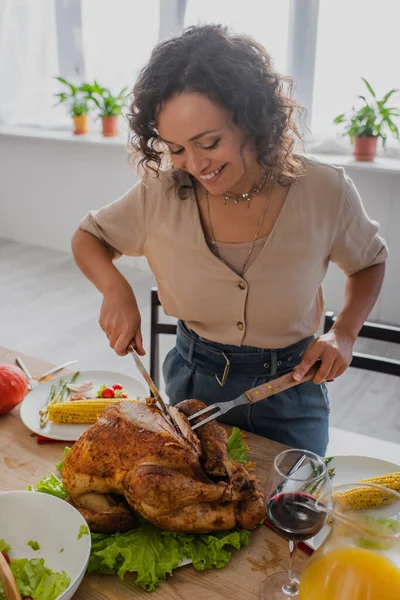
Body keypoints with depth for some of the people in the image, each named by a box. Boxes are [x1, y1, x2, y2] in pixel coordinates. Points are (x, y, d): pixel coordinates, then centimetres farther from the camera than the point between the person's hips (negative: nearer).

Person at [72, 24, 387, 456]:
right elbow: (88, 238, 0)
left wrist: (344, 332, -16)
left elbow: (369, 263, 1)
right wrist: (115, 288, -21)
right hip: (193, 383, 2)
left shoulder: (324, 192, -19)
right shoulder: (161, 193, -18)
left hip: (289, 390, -1)